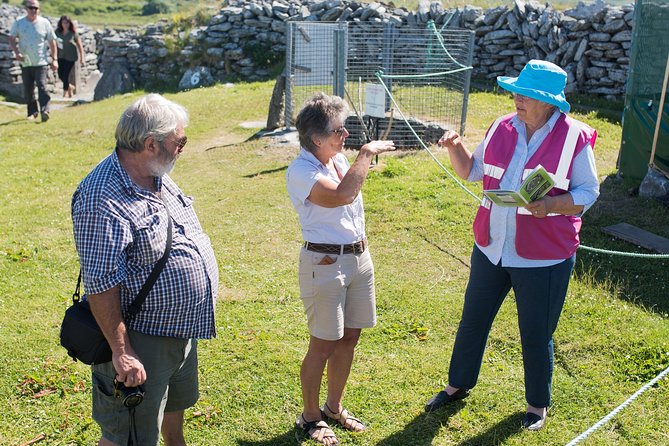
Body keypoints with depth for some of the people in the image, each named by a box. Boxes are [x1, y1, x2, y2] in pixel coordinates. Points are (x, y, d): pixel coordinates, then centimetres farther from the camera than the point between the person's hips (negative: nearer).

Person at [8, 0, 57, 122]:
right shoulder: (19, 23, 4)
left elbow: (52, 41, 6)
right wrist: (16, 52, -9)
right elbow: (12, 38, 8)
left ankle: (45, 111, -23)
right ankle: (32, 111, 22)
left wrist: (54, 59, 2)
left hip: (41, 62, -3)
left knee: (42, 86, -17)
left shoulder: (44, 23, 1)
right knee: (27, 89, 8)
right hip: (25, 62, 3)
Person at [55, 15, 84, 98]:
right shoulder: (57, 32, 1)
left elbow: (80, 46, -2)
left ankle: (65, 93, 12)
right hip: (60, 57, 4)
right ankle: (71, 87, 31)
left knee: (66, 75, -4)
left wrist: (82, 58, -4)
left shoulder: (73, 33, -7)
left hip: (70, 58, -4)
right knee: (60, 75, 3)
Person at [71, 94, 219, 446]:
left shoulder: (156, 178, 4)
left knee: (175, 404, 31)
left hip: (181, 329, 9)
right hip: (142, 340, -9)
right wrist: (121, 352, -25)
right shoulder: (103, 199, -27)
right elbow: (101, 284, -27)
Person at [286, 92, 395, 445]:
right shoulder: (301, 171, -18)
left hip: (359, 256, 8)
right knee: (323, 346, 3)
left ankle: (334, 407, 35)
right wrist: (365, 154, -24)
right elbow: (342, 195, -33)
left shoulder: (339, 158, 6)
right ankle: (310, 418, 23)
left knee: (349, 337, 16)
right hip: (325, 263, -8)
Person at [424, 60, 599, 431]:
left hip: (543, 258, -4)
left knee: (536, 335, 10)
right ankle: (458, 385, 40)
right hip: (491, 248, 5)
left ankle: (538, 403, 34)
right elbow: (472, 171, 13)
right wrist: (455, 147, -6)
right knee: (472, 320, 17)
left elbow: (588, 193, -8)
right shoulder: (502, 128, 2)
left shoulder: (574, 138, -12)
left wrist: (551, 205, -25)